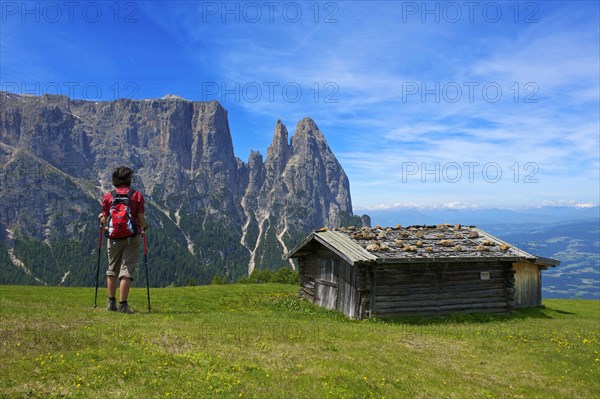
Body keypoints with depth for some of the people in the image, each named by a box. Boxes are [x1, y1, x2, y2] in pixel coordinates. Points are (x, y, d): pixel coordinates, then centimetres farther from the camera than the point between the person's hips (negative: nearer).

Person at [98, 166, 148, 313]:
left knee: (112, 269, 17)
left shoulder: (108, 196, 1)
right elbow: (141, 219, -8)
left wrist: (100, 218, 23)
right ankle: (122, 304, -3)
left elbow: (104, 220, 0)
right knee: (126, 270, 0)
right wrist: (145, 226, 13)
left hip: (113, 237, 2)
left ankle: (111, 303, 23)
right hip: (132, 237, -2)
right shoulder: (137, 195, -4)